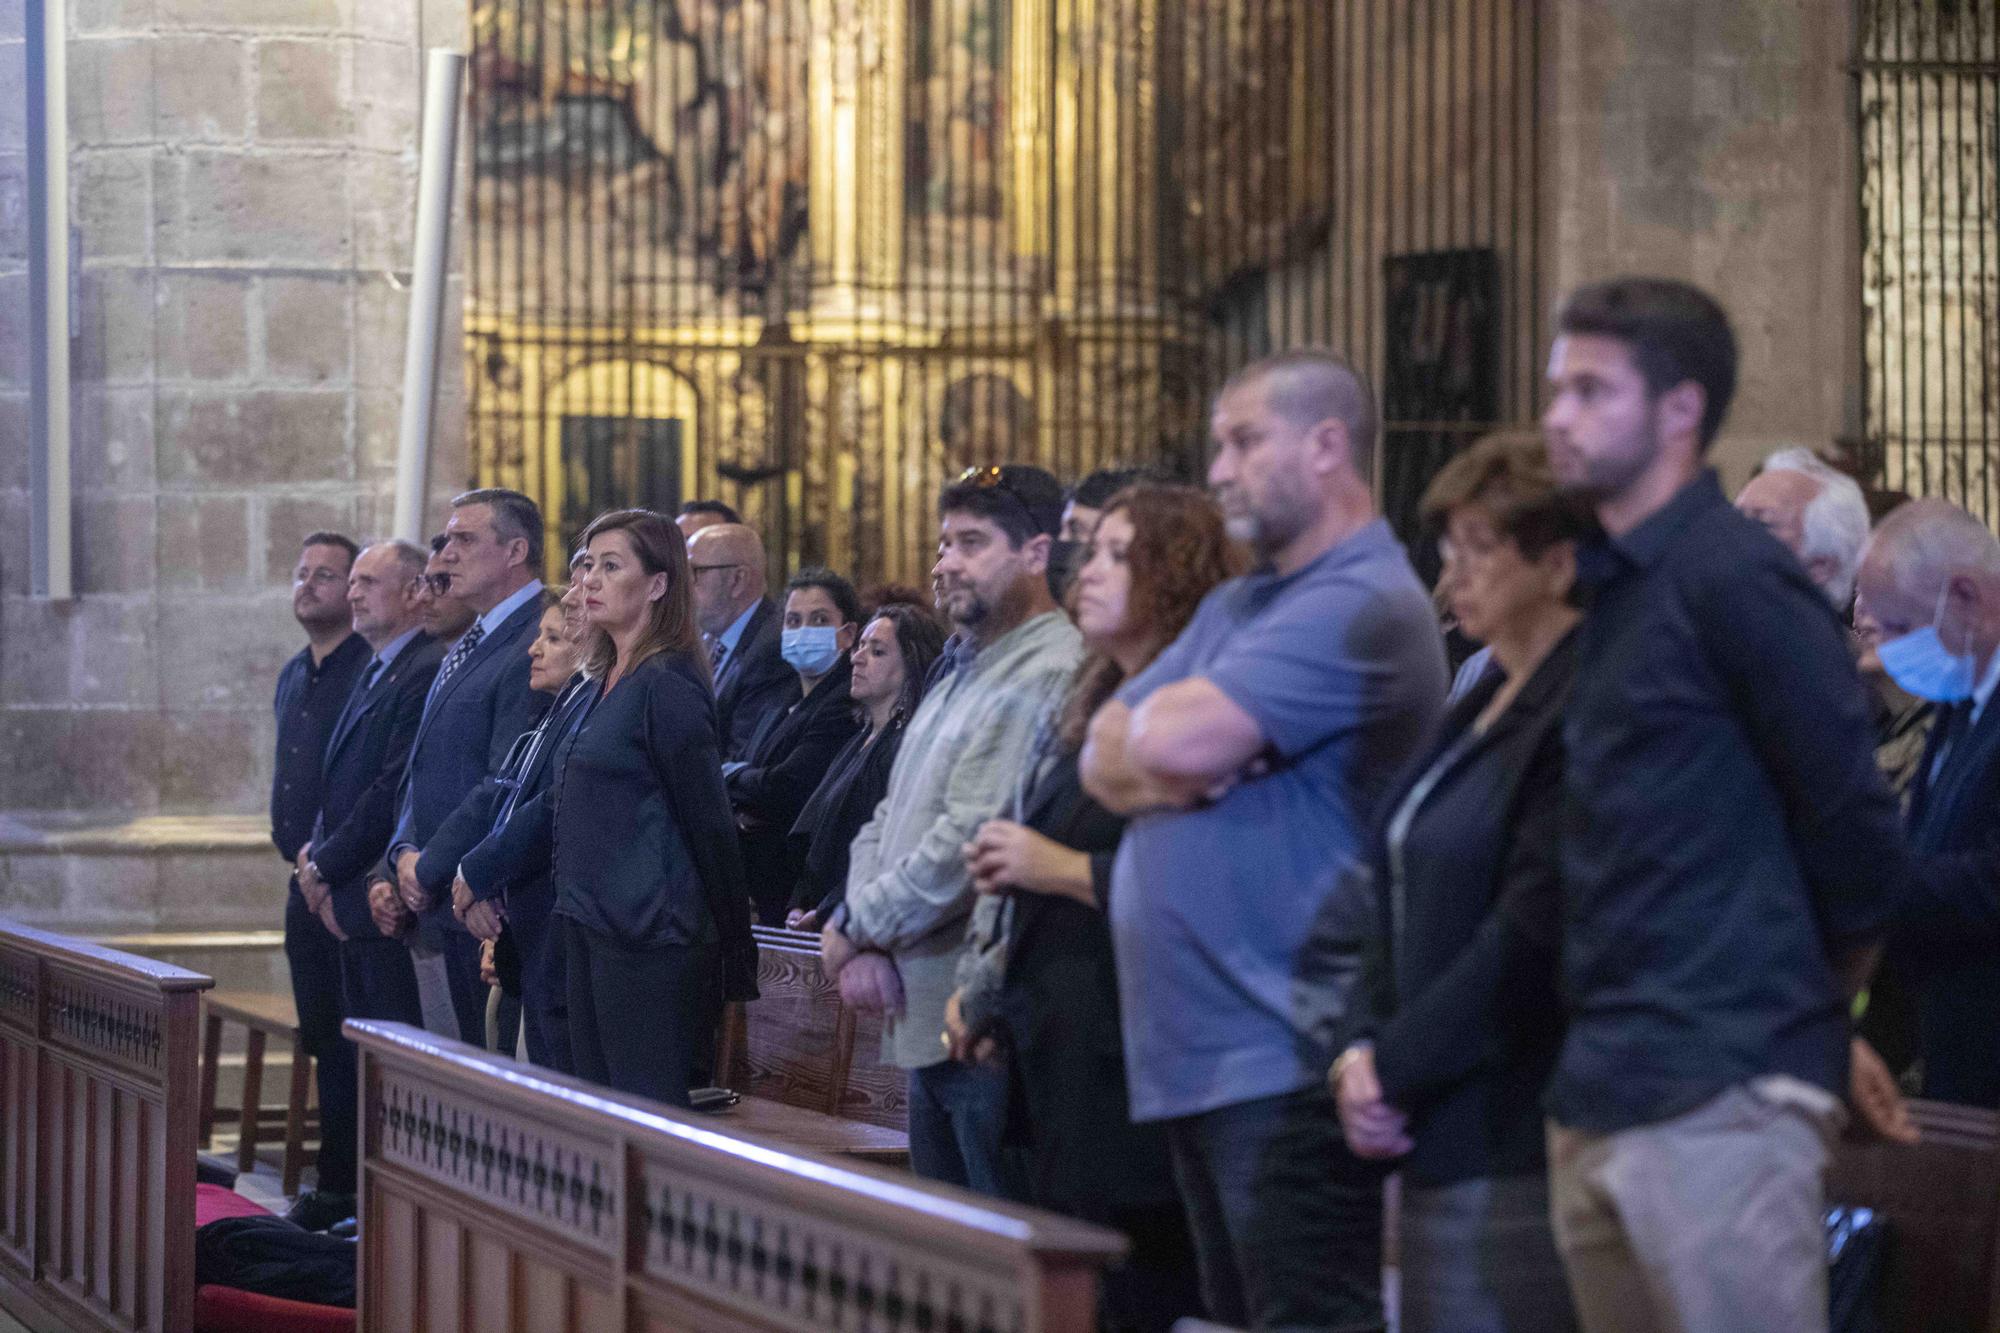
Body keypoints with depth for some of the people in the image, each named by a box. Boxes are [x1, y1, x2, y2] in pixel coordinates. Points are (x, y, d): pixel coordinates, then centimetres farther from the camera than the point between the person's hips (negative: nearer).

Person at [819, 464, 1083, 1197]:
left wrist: (856, 926, -8)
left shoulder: (1049, 676, -14)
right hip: (925, 1021, 10)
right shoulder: (961, 676, 19)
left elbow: (970, 842, -20)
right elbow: (887, 823, 18)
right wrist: (865, 944, 0)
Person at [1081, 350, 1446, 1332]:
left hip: (1283, 1058, -10)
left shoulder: (1362, 605, -12)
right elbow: (1106, 760, 12)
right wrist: (1162, 769, -10)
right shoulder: (1232, 607, 20)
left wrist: (1152, 736, 1)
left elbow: (1181, 740, -22)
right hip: (1197, 1054, 10)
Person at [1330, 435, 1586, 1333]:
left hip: (1514, 1148, -9)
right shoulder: (1479, 710, 17)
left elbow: (1530, 936, -18)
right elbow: (1405, 903, 17)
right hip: (1439, 1140, 9)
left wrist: (1400, 1066, -11)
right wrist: (1367, 1047, 2)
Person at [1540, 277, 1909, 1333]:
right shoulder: (1615, 589, 17)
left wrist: (1813, 992, 2)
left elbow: (1852, 825, -12)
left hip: (1718, 1096, -9)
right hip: (1600, 1097, 9)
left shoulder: (1734, 579, -11)